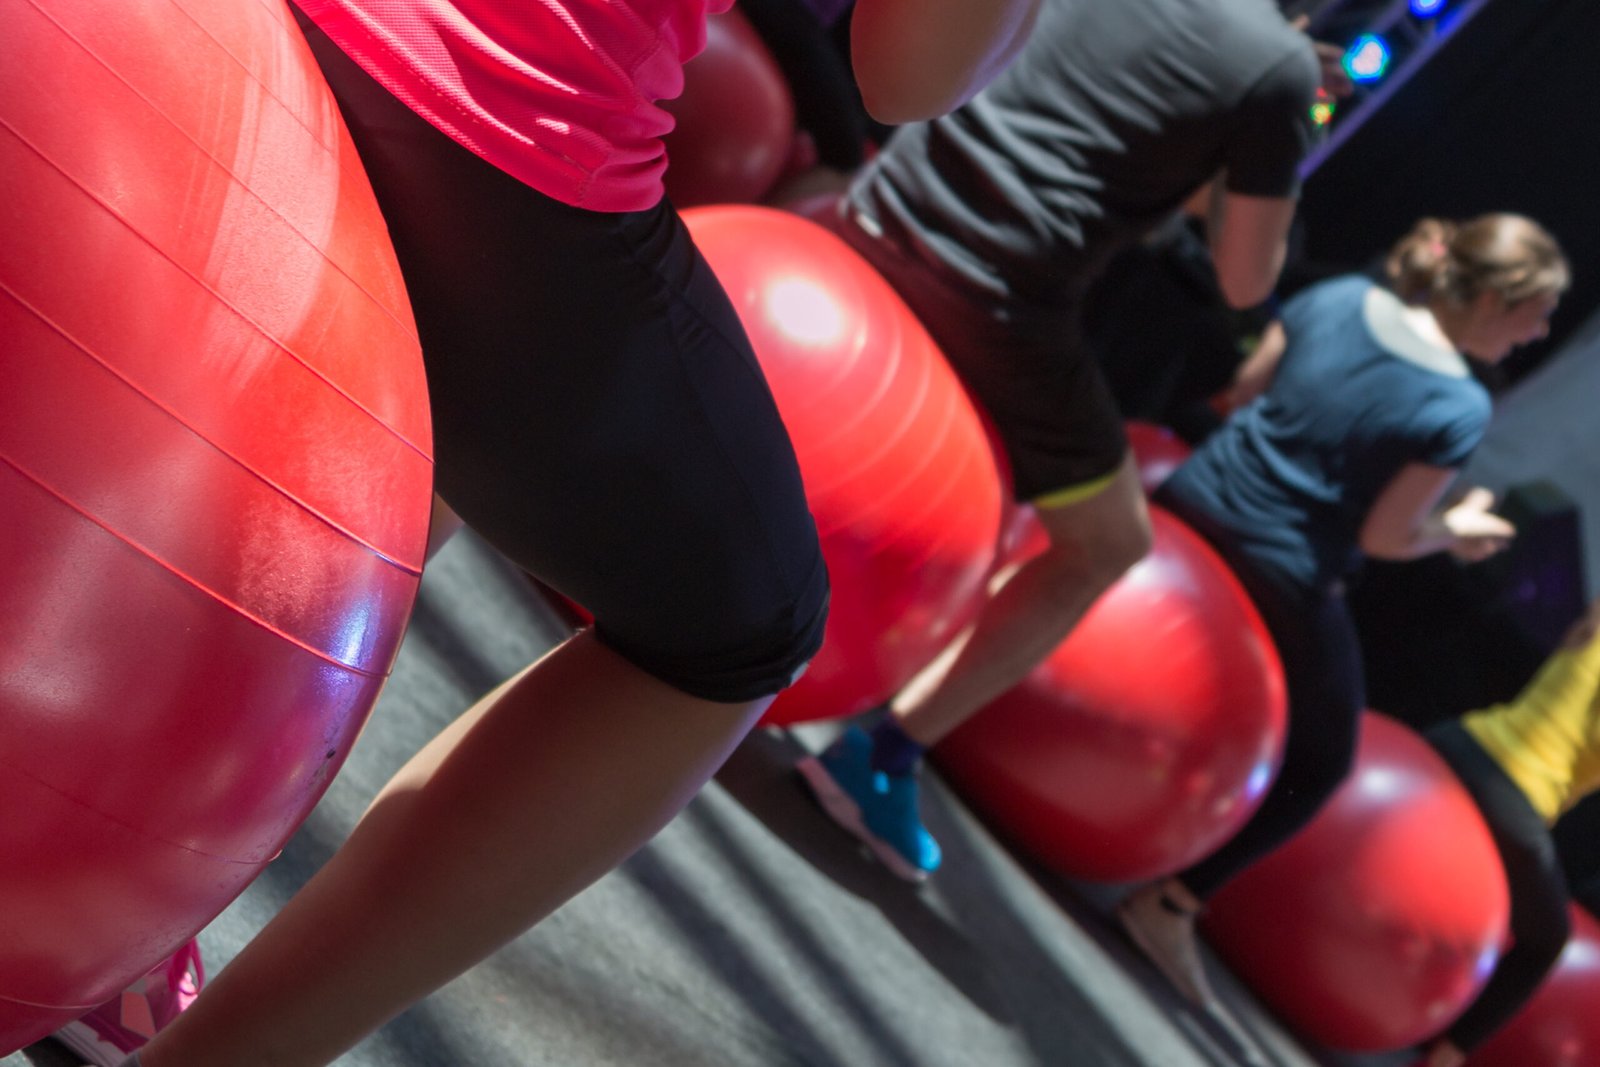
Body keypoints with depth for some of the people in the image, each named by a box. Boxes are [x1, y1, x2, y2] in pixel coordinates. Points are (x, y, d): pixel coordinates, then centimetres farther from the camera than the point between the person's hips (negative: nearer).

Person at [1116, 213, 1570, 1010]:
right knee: (1318, 763, 16)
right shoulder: (1460, 409, -15)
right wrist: (1454, 531, 7)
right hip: (1283, 580, -5)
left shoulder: (1338, 297, 0)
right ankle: (1172, 903, 9)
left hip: (1194, 506, 5)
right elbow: (1384, 537, -12)